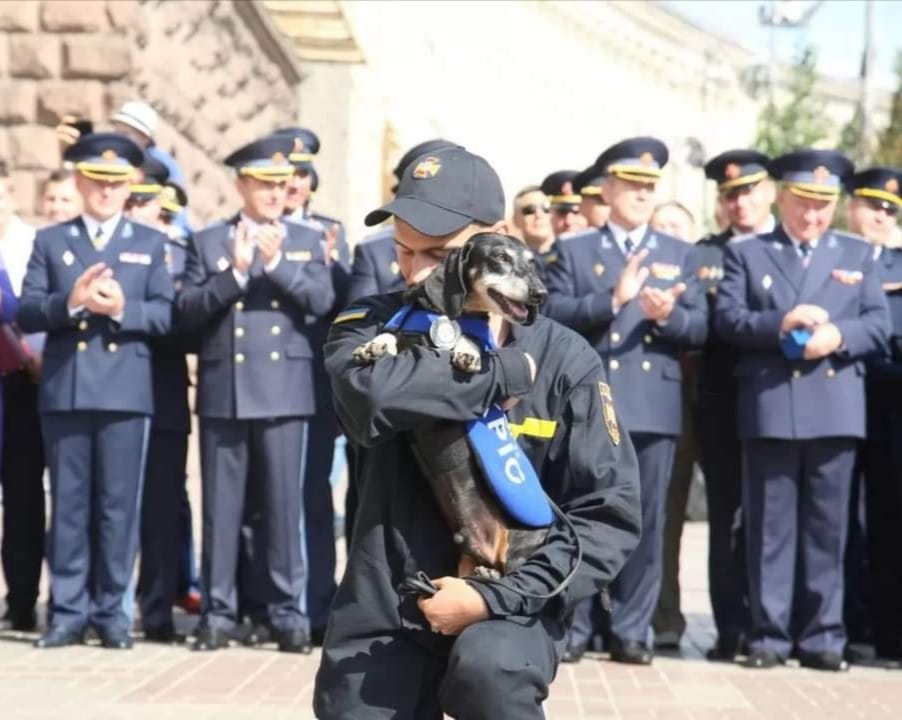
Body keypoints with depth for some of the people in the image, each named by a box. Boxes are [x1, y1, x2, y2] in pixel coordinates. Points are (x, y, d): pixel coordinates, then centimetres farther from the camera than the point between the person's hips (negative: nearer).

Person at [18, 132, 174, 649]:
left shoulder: (151, 244, 12)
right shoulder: (50, 241, 11)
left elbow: (165, 315, 2)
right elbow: (26, 314, 2)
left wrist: (122, 309, -16)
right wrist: (69, 303, -16)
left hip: (125, 391, -1)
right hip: (64, 391, 1)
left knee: (119, 504, 0)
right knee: (69, 504, 3)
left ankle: (113, 611, 6)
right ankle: (69, 611, 7)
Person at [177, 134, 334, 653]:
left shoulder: (308, 241, 11)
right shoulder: (208, 242, 9)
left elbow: (322, 301, -4)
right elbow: (188, 311, 0)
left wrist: (276, 261, -14)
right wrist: (235, 272, -12)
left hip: (284, 390, 0)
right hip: (223, 390, 0)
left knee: (285, 504, -1)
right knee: (222, 506, 2)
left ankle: (288, 612, 5)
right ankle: (218, 613, 8)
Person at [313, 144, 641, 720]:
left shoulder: (563, 360, -6)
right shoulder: (371, 326, -3)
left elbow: (610, 515, -8)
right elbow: (373, 390, -28)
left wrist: (495, 598, -19)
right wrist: (505, 370, -19)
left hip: (504, 607, -2)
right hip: (384, 611, 3)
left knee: (489, 670, -34)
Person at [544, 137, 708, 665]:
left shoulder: (680, 255, 14)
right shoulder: (573, 251, 8)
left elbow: (699, 328, 5)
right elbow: (552, 315, -6)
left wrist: (666, 315, -16)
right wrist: (613, 298, -18)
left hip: (655, 407, 2)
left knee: (645, 521, 2)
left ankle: (632, 630, 8)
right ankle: (573, 626, 8)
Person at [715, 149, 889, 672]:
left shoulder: (859, 255, 16)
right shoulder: (746, 253, 11)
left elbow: (878, 325, 7)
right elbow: (727, 319, 0)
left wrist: (838, 335, -13)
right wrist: (780, 323, -17)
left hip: (837, 407, 1)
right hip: (769, 407, -1)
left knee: (828, 526, 2)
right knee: (770, 526, 0)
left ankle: (823, 635, 7)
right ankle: (770, 633, 4)